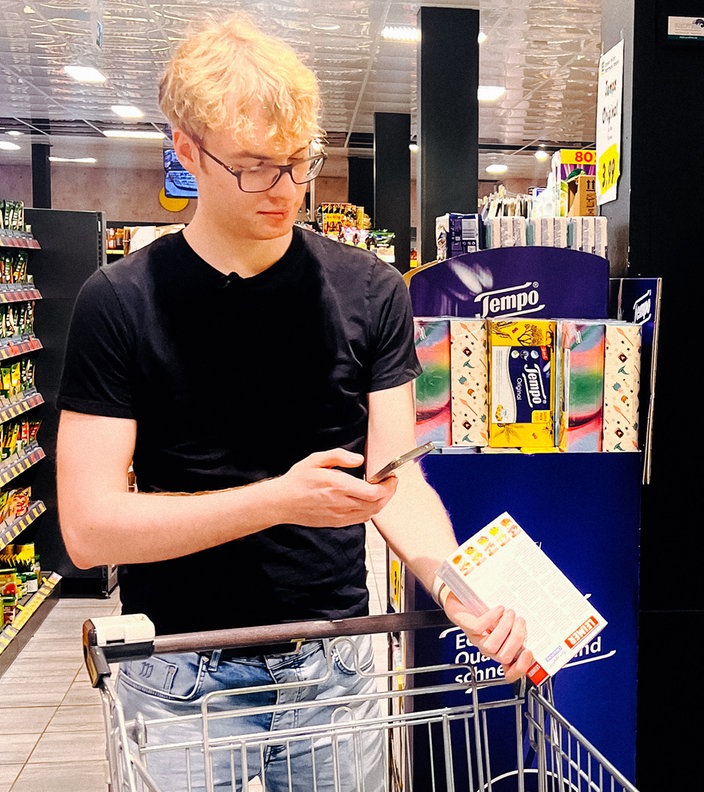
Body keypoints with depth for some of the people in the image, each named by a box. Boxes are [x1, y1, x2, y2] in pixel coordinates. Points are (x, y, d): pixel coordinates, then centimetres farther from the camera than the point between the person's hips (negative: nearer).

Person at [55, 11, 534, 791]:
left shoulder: (370, 292, -3)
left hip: (333, 662, 2)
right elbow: (88, 526, -14)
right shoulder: (119, 302, -10)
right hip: (180, 675, -1)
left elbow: (397, 479, -4)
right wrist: (279, 500, -24)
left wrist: (457, 588, -23)